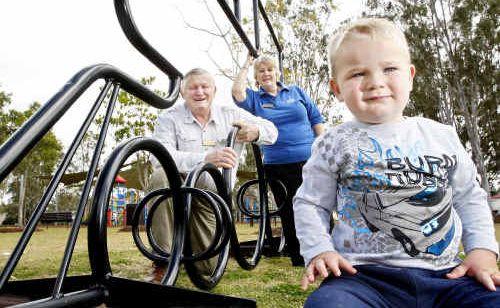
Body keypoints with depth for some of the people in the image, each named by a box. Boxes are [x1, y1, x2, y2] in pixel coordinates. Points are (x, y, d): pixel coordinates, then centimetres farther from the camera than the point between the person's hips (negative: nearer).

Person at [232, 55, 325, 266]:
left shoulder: (295, 92, 12)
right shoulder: (255, 99, 8)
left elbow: (316, 118, 11)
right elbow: (237, 92, -14)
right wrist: (246, 66, 0)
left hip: (309, 160, 1)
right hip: (277, 167, 0)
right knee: (289, 215, 8)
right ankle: (298, 261, 22)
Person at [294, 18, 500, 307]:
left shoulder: (442, 136, 9)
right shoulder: (335, 144, -1)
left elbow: (470, 198, 17)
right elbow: (309, 203, 5)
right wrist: (319, 250, -9)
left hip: (446, 274, 4)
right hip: (363, 276, -3)